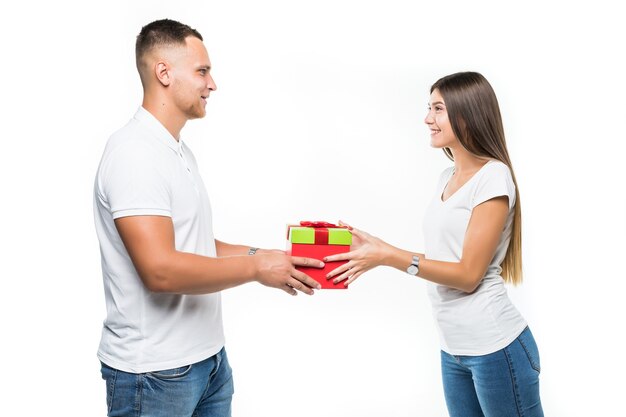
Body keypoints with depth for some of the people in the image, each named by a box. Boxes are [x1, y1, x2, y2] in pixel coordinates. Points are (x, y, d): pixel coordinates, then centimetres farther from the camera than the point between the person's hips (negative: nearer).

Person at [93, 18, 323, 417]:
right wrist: (257, 268, -17)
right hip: (155, 371, -8)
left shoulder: (180, 151, 12)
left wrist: (263, 255, 4)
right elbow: (160, 269, -26)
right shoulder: (134, 153, -18)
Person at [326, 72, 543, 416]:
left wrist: (389, 256, -19)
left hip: (494, 347, -8)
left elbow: (468, 274, -16)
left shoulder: (493, 177, -13)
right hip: (452, 348, 8)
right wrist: (376, 247, 2)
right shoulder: (448, 178, 12)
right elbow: (441, 259, 11)